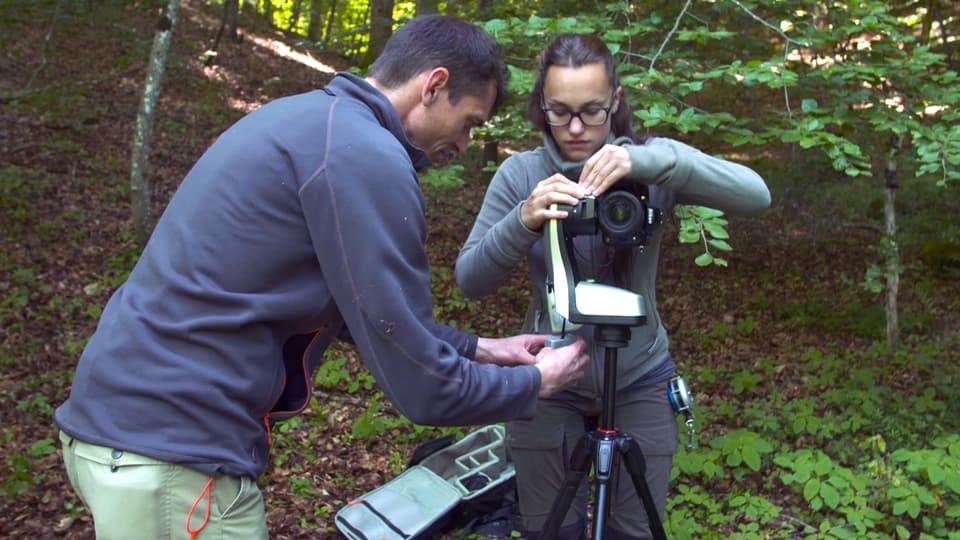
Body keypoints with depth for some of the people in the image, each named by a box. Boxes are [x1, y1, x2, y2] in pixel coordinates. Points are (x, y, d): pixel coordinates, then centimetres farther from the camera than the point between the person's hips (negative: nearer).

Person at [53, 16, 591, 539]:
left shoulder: (309, 118, 12)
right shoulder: (365, 156, -18)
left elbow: (365, 309, 20)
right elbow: (419, 387, -15)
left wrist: (478, 349, 20)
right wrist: (534, 383, 2)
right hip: (170, 447, -9)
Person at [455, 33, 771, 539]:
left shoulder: (648, 164, -9)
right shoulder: (520, 172, -8)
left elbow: (755, 195, -22)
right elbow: (470, 280, -13)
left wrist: (648, 160, -36)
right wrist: (523, 223, -33)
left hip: (639, 381, 0)